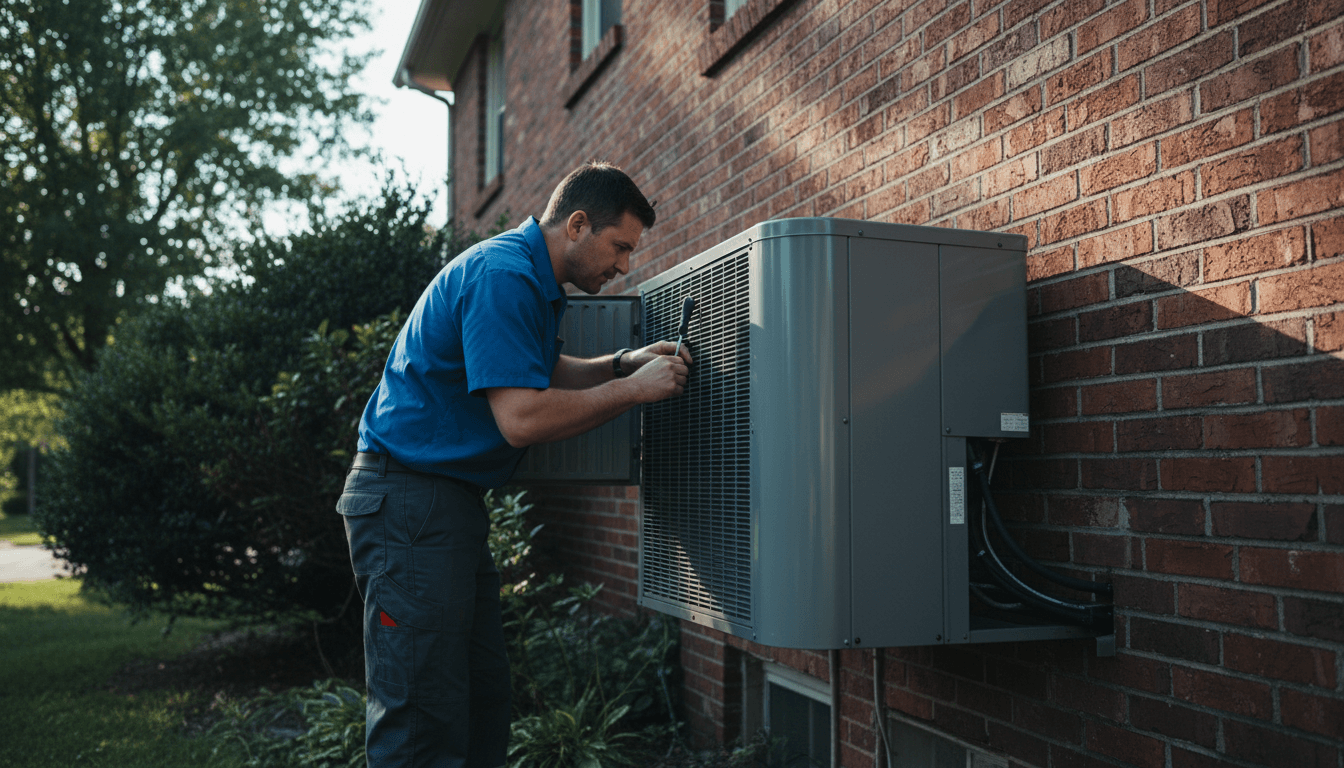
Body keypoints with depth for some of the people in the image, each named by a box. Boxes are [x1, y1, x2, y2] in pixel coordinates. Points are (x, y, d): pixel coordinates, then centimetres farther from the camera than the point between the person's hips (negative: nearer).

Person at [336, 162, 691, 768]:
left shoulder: (532, 280, 15)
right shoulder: (503, 276, -18)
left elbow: (540, 374, 25)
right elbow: (522, 418, -24)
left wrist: (622, 364, 9)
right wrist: (632, 389, -14)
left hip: (454, 504, 11)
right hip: (408, 499, -11)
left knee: (483, 701, 12)